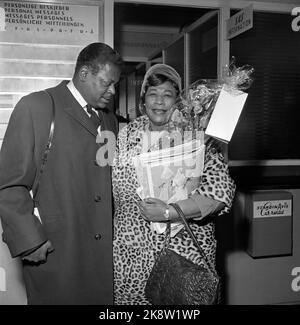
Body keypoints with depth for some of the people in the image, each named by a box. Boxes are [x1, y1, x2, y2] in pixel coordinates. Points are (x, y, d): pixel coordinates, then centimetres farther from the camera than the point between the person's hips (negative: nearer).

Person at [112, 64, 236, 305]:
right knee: (129, 296, 13)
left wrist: (169, 212, -23)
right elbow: (113, 188, 14)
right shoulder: (127, 135, 4)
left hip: (184, 253, -3)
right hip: (130, 254, 3)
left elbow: (221, 192, -17)